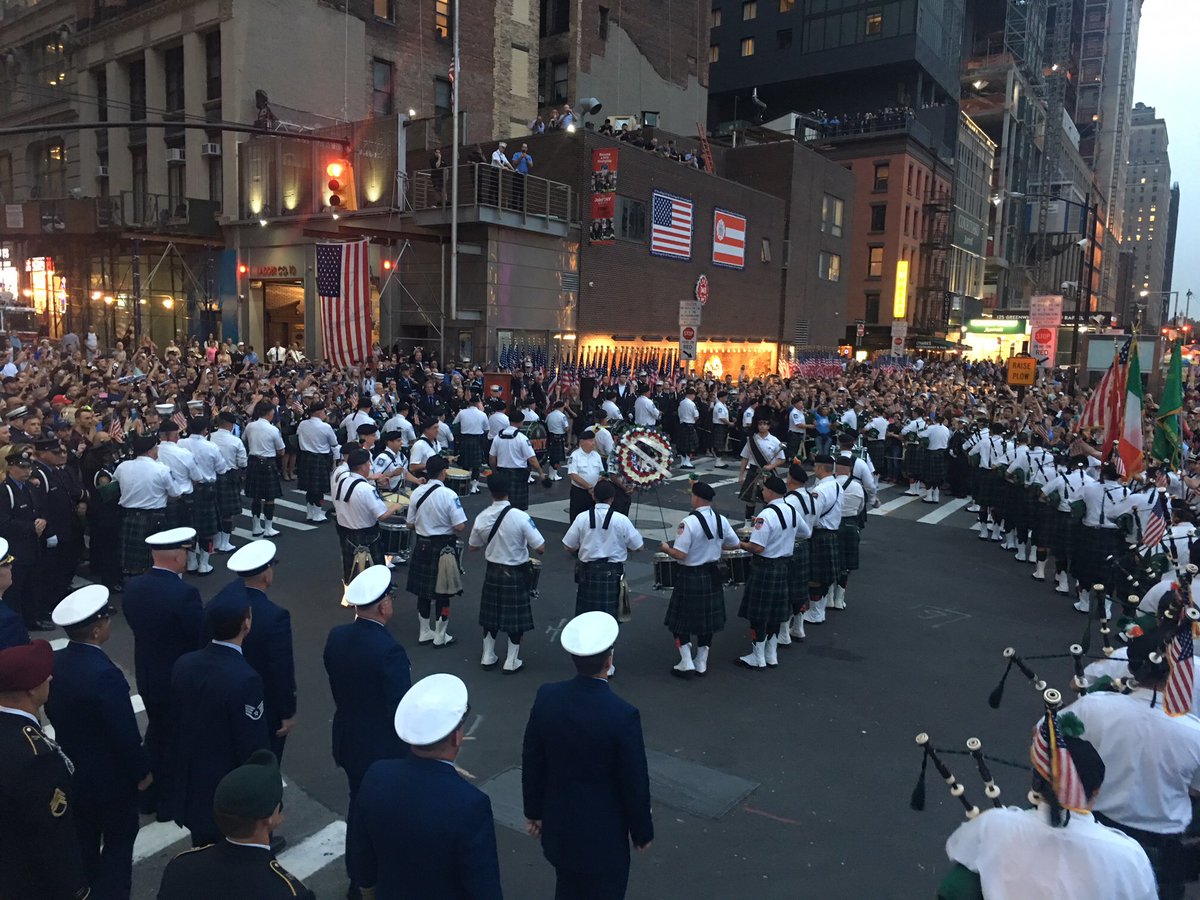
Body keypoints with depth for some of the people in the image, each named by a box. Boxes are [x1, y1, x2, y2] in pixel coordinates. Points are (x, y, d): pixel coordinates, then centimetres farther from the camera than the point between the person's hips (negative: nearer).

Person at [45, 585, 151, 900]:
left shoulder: (53, 662, -9)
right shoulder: (104, 674, -32)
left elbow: (53, 713, 6)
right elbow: (125, 733, -25)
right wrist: (142, 771, -9)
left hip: (71, 770, 7)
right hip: (110, 777, -7)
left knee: (83, 840, 24)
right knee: (119, 840, 13)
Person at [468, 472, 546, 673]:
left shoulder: (482, 518, -10)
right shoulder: (521, 517, -22)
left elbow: (472, 546, 6)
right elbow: (540, 548, -19)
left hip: (493, 572, 4)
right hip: (516, 574, -3)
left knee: (491, 613, 19)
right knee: (516, 617, 11)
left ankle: (488, 656, 31)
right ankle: (511, 662, 19)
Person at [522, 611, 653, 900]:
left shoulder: (547, 696, -15)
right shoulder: (623, 715, -28)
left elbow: (531, 761, -3)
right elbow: (635, 782, -17)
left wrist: (534, 810, 12)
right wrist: (643, 831, 0)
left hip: (558, 824, 5)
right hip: (603, 833, -4)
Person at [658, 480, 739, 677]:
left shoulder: (688, 522, -22)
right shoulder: (721, 520, -4)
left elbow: (680, 554, -24)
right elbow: (734, 544, 7)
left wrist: (666, 548, -4)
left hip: (690, 576, -6)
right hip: (713, 575, 6)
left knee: (681, 620, 9)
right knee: (708, 617, 15)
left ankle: (686, 662, 8)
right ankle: (702, 662, 26)